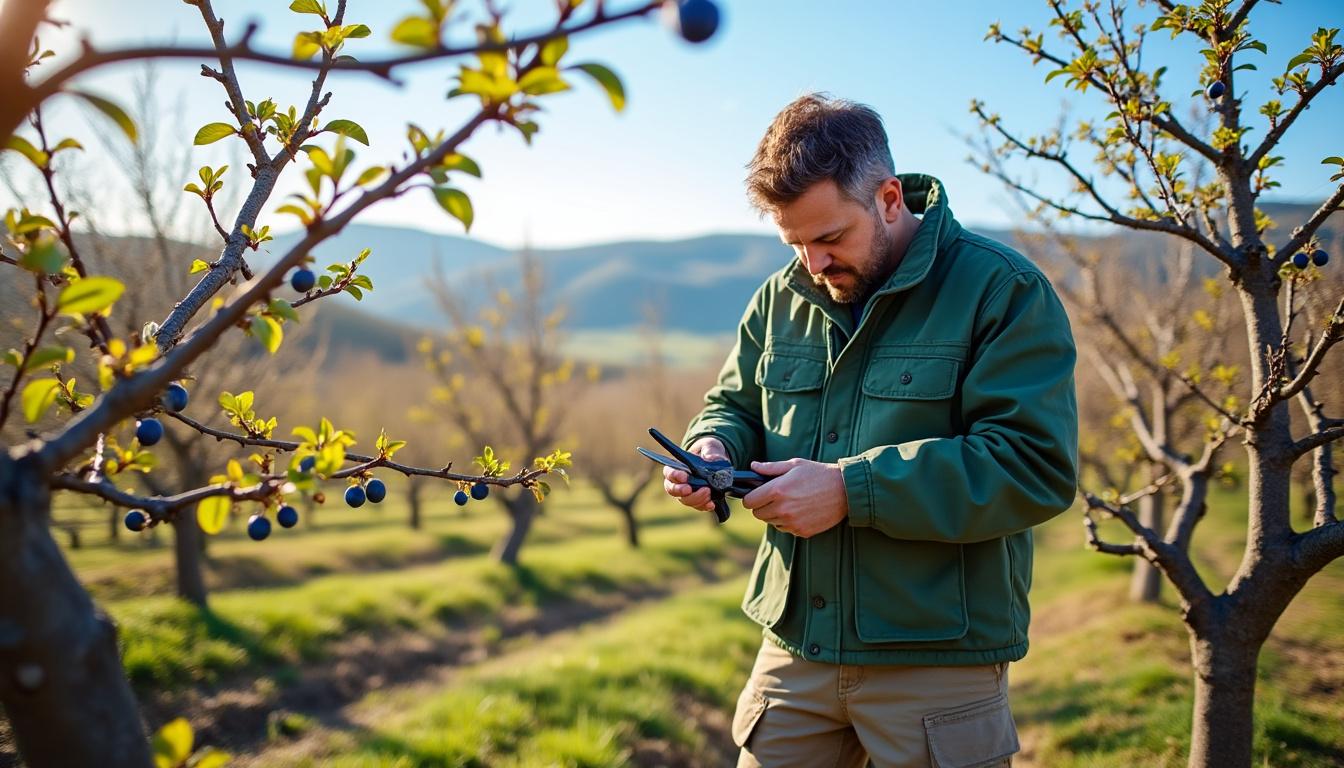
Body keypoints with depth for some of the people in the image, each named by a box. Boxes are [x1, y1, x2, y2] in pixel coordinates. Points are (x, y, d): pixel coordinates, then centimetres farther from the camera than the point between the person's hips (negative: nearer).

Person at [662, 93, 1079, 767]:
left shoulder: (1002, 290, -10)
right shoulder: (781, 298, 7)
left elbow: (1037, 466, -19)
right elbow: (734, 405, 20)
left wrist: (851, 489, -23)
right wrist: (714, 448, -5)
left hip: (941, 659, -4)